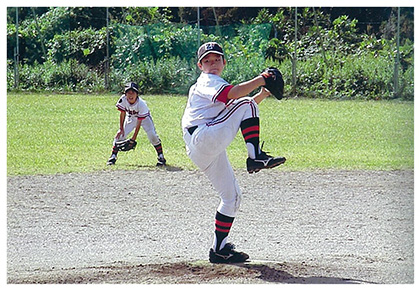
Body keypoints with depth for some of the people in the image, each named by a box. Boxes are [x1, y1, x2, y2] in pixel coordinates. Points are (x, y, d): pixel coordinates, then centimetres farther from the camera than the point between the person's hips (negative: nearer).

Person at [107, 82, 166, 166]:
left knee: (152, 135, -21)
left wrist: (134, 137, -28)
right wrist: (121, 129, -13)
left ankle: (161, 157, -8)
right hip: (131, 118, 3)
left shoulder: (141, 104, -35)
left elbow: (139, 122, -30)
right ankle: (113, 157, 4)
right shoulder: (123, 100, -27)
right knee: (120, 134, -10)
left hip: (144, 118, -3)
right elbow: (122, 114, -13)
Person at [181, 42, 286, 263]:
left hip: (205, 151, 10)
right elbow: (233, 94, -21)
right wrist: (260, 80, -17)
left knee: (232, 196, 10)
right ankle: (255, 157, -23)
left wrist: (262, 94, 14)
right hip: (202, 136, -10)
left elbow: (237, 109, 27)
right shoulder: (207, 81, -2)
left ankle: (219, 249, 11)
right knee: (245, 105, -14)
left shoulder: (215, 84, 30)